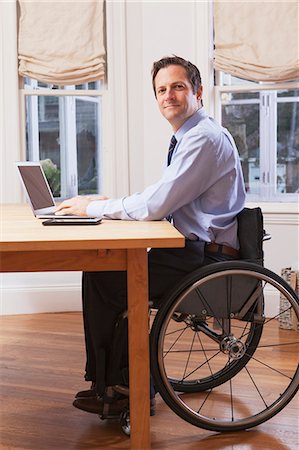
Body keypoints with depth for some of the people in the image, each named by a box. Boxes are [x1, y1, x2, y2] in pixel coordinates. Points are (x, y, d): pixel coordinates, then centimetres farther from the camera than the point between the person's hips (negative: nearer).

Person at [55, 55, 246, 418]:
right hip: (195, 251, 10)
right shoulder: (189, 136, 16)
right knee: (105, 267, 7)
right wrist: (110, 203, 6)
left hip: (207, 260, -10)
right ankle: (130, 384, 11)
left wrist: (94, 208, -11)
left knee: (102, 280, -8)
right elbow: (162, 199, 20)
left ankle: (112, 388, 8)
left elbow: (155, 205, -22)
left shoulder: (204, 139, -17)